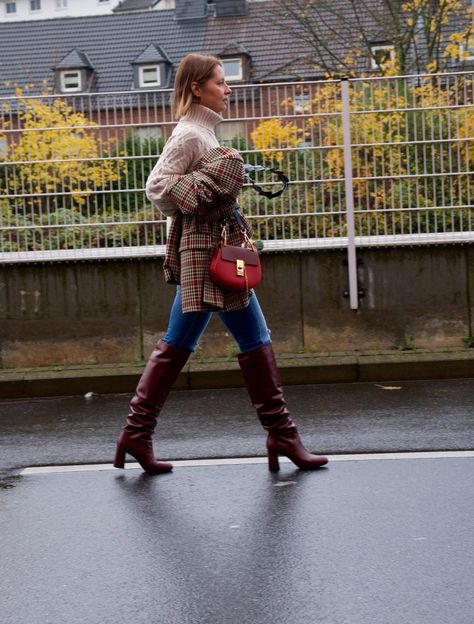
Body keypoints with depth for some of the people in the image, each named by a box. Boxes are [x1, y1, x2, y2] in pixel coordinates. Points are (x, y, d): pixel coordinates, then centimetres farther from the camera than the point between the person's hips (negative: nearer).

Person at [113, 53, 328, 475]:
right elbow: (156, 186, -18)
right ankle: (282, 436, 5)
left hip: (205, 251, 10)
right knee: (254, 340, -4)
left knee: (176, 346, 10)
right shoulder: (190, 134, -11)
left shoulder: (202, 132, 18)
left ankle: (137, 433, 15)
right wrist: (198, 199, -16)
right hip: (211, 253, -10)